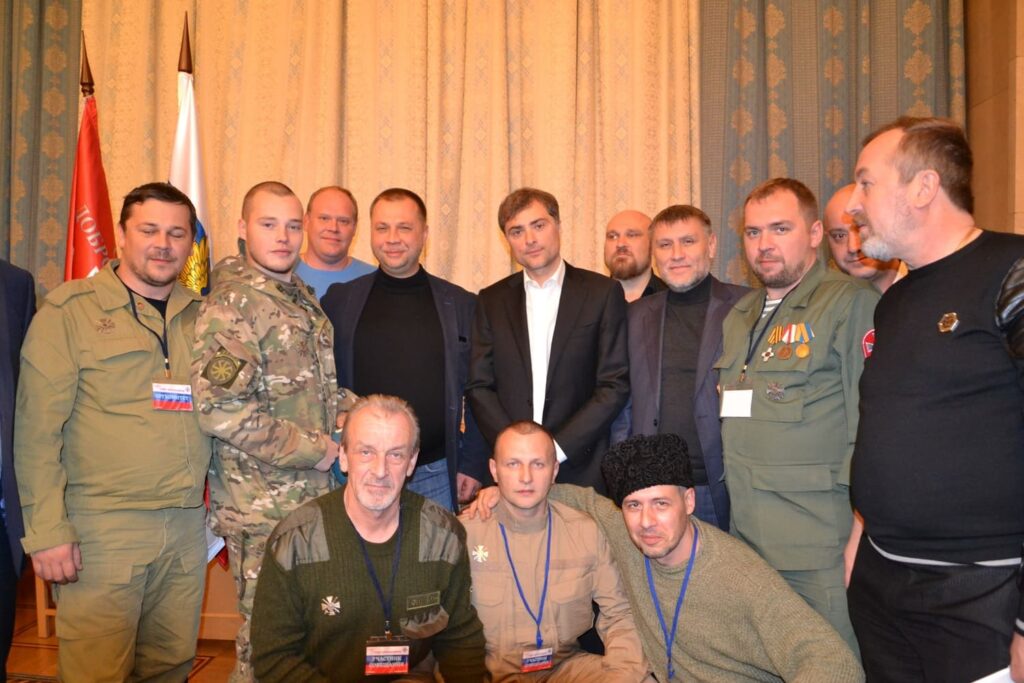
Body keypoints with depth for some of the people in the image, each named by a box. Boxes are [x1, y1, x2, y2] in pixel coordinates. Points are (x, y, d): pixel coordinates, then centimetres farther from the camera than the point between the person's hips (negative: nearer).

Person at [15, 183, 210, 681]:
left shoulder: (202, 317, 11)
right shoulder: (69, 311, -2)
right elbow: (37, 430, -6)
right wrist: (47, 530, -10)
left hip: (188, 527, 4)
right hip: (102, 527, -4)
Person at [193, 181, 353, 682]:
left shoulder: (302, 299, 12)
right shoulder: (232, 304, -14)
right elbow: (218, 409, -24)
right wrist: (314, 450, -18)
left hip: (312, 497, 8)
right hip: (262, 507, -8)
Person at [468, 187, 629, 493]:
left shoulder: (603, 292, 1)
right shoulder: (491, 301, 9)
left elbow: (615, 385, -3)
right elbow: (479, 386, 5)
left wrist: (557, 448, -10)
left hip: (581, 469, -1)